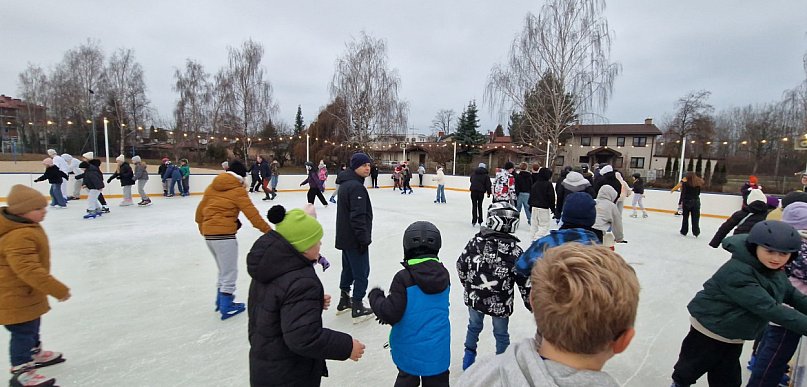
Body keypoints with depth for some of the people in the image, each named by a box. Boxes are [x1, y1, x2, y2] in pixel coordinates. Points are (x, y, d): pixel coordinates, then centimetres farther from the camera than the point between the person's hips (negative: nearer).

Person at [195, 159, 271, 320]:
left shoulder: (213, 186, 13)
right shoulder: (238, 190, -7)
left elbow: (200, 209, 16)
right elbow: (252, 214, -11)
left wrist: (202, 227, 29)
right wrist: (268, 231, -7)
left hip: (208, 233, 8)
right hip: (224, 234, -8)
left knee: (224, 270, 22)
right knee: (230, 272, 4)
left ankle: (221, 301, 32)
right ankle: (226, 307, 10)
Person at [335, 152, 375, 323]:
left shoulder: (345, 183, 11)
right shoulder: (357, 187, -22)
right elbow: (358, 217, -26)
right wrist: (364, 239, -20)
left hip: (345, 237, 10)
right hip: (355, 239, -10)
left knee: (348, 268, 21)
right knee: (361, 272, 1)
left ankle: (344, 301, 34)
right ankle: (357, 309, 9)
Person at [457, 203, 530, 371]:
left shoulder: (476, 241, -11)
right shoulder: (514, 251, -17)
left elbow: (461, 265, -2)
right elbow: (524, 281, -12)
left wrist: (468, 284, 16)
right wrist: (531, 303, 3)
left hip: (474, 297, 3)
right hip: (500, 304, -2)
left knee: (474, 326, 26)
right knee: (501, 334, 20)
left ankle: (469, 357, 41)